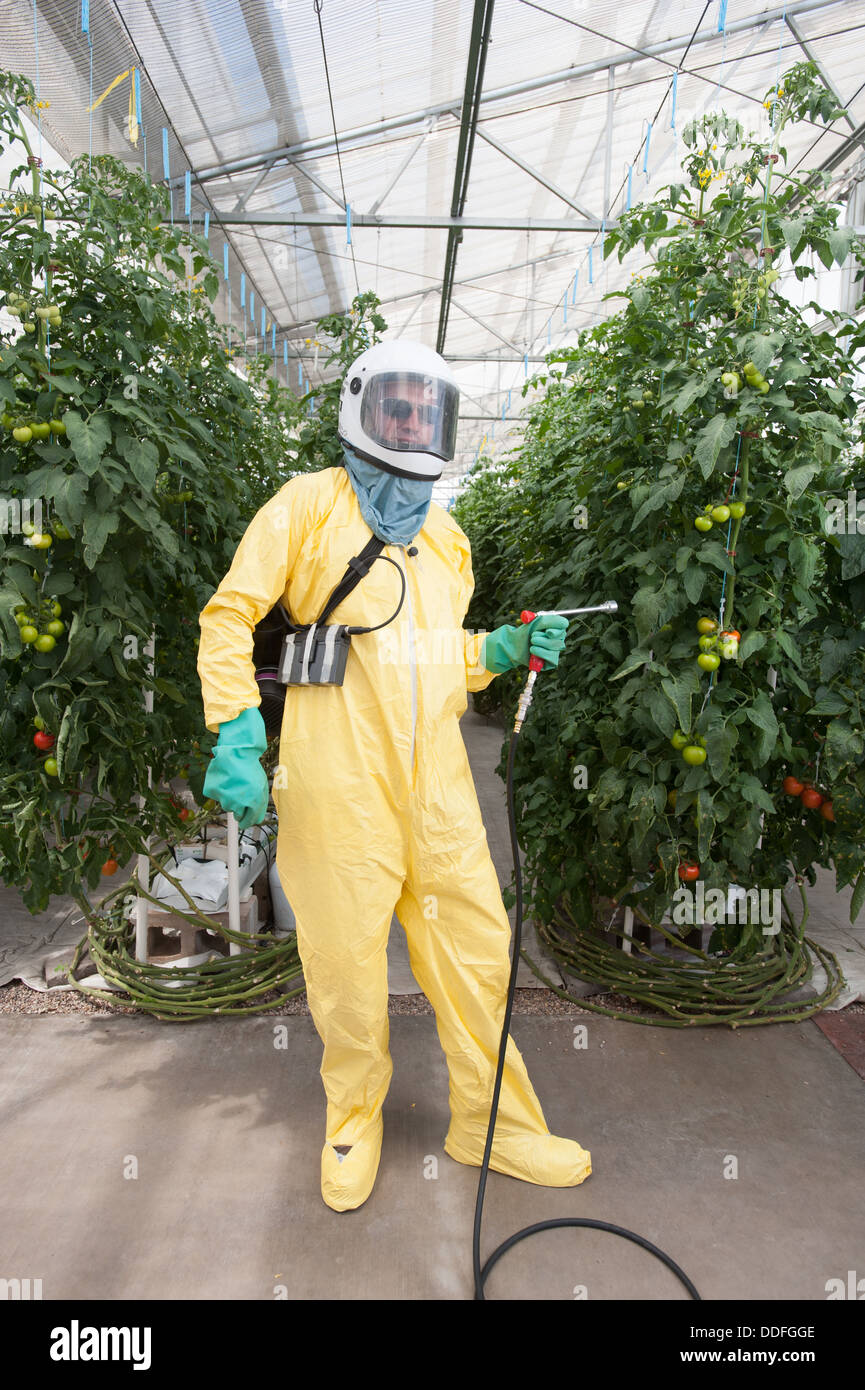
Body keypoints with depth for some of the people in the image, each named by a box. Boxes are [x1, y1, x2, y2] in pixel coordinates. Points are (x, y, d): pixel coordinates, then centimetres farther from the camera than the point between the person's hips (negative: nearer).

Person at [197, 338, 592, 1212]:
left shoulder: (447, 538, 18)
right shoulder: (309, 504, 1)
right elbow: (229, 617, -3)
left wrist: (510, 648, 5)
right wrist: (235, 738, -12)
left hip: (435, 778, 5)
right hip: (339, 784, -5)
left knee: (475, 950, 10)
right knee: (346, 959, 8)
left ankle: (493, 1122, 31)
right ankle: (354, 1118, 35)